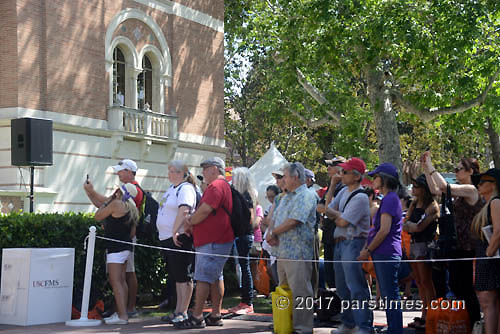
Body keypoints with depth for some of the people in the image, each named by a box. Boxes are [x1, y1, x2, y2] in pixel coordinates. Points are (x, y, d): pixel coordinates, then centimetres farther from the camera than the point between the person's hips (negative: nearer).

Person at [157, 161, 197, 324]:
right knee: (176, 276, 14)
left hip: (179, 238, -10)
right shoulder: (172, 188, 17)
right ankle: (177, 311, 21)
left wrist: (175, 231, -30)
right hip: (167, 238, 10)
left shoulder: (185, 189, -13)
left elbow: (184, 210, -26)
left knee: (182, 276, -6)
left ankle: (183, 312, -2)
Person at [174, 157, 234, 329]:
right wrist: (192, 220, 6)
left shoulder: (216, 186, -13)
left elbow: (204, 211, -20)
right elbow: (205, 212, 23)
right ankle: (216, 315, 16)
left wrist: (190, 222, -4)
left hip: (213, 242, -11)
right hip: (217, 239, 11)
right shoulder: (224, 186, 22)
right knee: (216, 277, 12)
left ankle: (196, 317, -8)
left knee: (203, 278, -9)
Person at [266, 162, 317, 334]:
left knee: (300, 293, -7)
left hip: (298, 253, -9)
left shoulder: (306, 196, -10)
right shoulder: (286, 197, 20)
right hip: (282, 251, 10)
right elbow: (275, 219, 21)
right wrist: (271, 234, 0)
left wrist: (273, 233, -7)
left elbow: (293, 221, -19)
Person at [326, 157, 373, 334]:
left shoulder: (360, 198, -15)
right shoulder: (344, 191, 13)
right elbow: (328, 210, 13)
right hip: (340, 242, 9)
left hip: (353, 243, -9)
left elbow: (343, 222, -18)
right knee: (343, 288, 15)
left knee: (356, 288, -10)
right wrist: (339, 216, -6)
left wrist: (335, 215, 2)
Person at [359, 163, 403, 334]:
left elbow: (384, 230, -19)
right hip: (382, 255, 11)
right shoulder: (388, 199, 19)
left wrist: (368, 250, -11)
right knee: (388, 296, 14)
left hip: (387, 254, -11)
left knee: (391, 296, -7)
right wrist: (366, 249, 13)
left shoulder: (390, 199, -13)